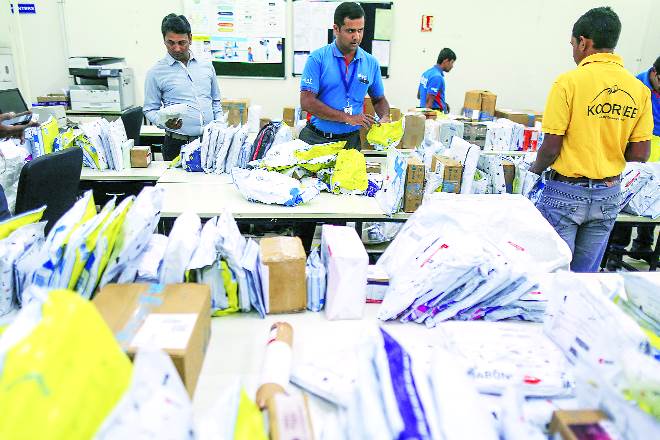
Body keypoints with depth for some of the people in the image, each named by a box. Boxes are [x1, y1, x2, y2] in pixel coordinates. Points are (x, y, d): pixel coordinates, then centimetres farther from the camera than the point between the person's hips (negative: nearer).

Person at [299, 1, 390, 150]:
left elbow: (379, 99, 16)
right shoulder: (317, 58, -8)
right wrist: (348, 118, -17)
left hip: (352, 141, 3)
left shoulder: (371, 63, 3)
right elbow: (306, 102, -14)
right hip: (316, 138, -2)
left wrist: (385, 118, -7)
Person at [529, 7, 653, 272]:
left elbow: (551, 147, -14)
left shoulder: (569, 81, -13)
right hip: (609, 194, 5)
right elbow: (639, 154, 1)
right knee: (586, 273, 17)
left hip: (565, 192, -5)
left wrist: (535, 170, 5)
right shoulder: (639, 89, 1)